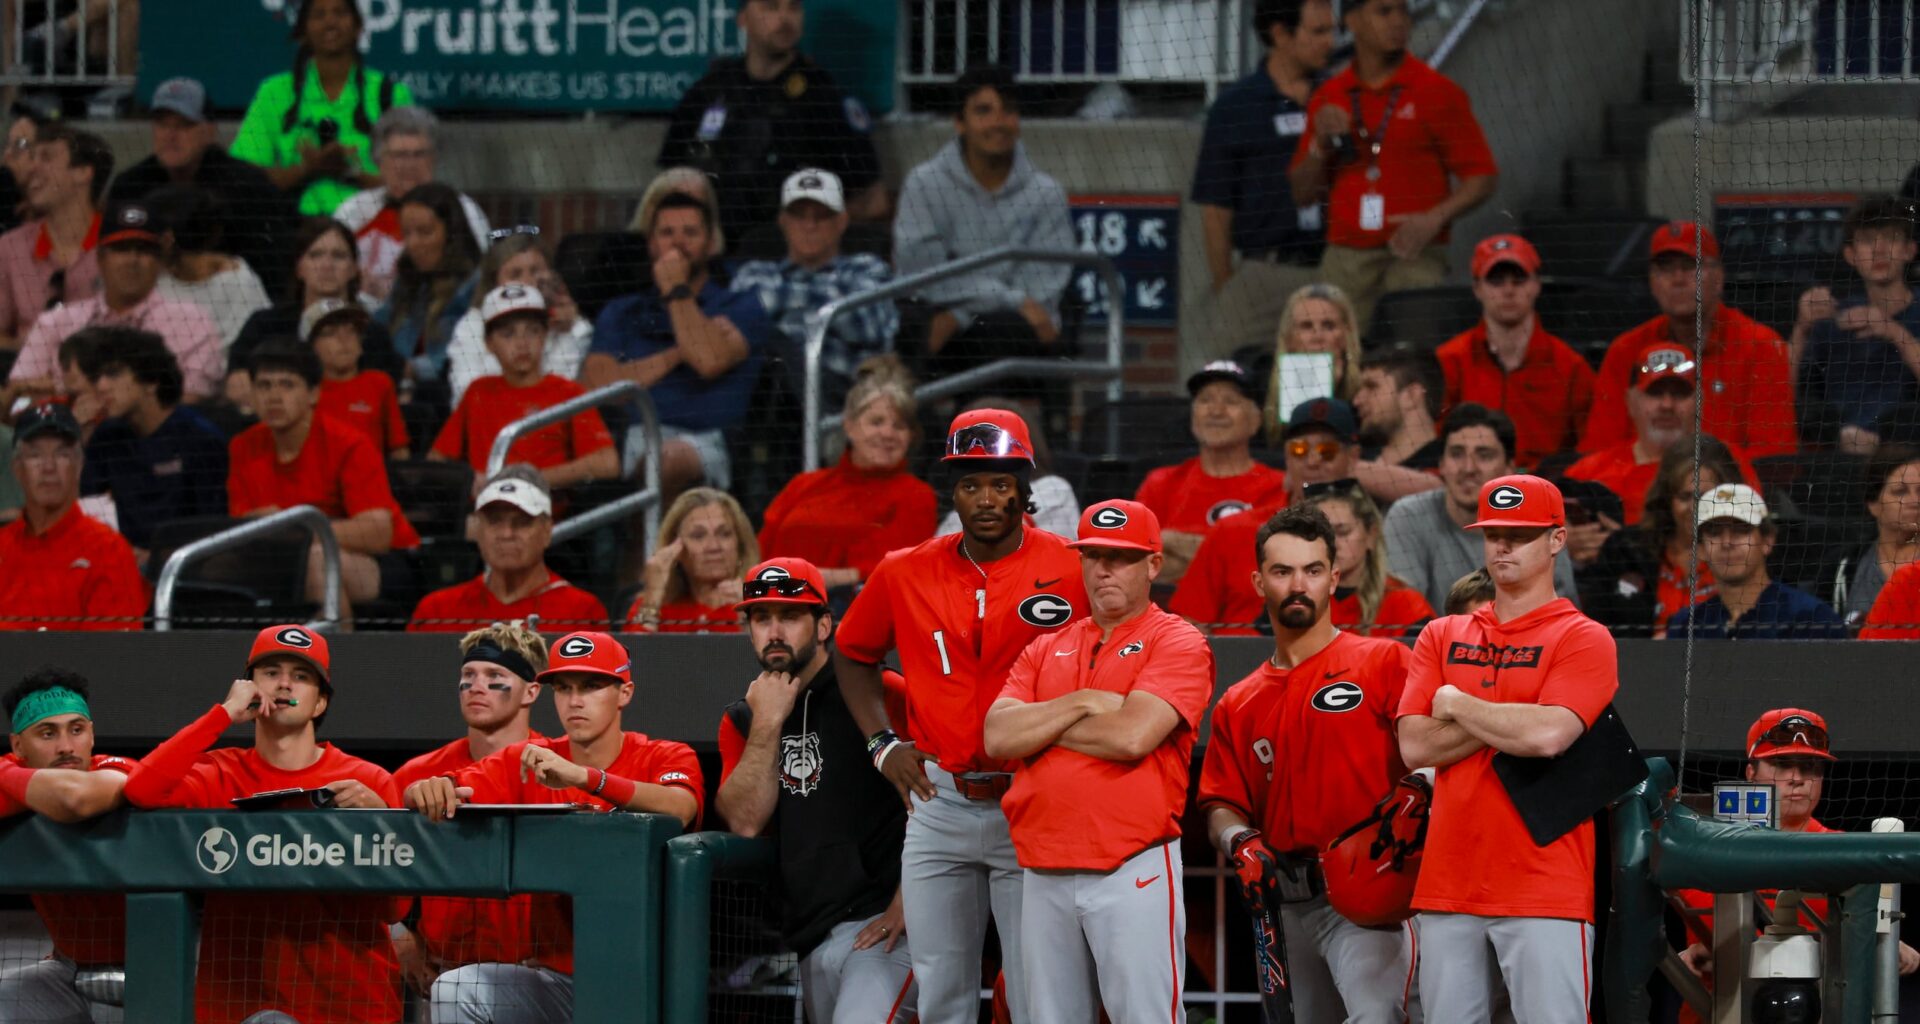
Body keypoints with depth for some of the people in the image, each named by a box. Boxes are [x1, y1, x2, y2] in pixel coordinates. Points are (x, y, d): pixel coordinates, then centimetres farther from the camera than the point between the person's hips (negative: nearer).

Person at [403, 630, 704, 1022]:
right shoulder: (524, 761, 7)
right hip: (555, 973, 3)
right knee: (453, 991, -19)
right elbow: (442, 797, -6)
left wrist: (583, 777, -41)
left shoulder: (665, 758, -3)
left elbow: (679, 809, -26)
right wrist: (431, 790, -33)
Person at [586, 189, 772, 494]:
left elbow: (710, 361, -4)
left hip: (704, 442, -2)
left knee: (668, 460, -42)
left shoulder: (740, 307, 19)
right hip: (634, 433, 2)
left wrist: (676, 291, 8)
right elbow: (595, 384, 10)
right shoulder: (621, 313, 29)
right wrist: (677, 354, 5)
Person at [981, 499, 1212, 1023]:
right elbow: (997, 737, 4)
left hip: (1134, 875, -6)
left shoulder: (1176, 643, 1)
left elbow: (1133, 735, -15)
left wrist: (1040, 726, -1)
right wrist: (1082, 705, -6)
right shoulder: (1047, 650, 18)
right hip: (1044, 877, 6)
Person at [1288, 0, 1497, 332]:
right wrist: (1320, 143, -2)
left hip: (1415, 260, -3)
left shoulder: (1438, 92, 2)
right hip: (1344, 262, 3)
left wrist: (1435, 218, -15)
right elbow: (1303, 191, 16)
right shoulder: (1328, 97, 12)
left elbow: (1482, 177, 1)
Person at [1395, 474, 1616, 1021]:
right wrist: (1511, 722, -4)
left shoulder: (1584, 640, 1)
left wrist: (1457, 705, -2)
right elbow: (1415, 746, 4)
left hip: (1544, 889, -5)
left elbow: (1547, 736, -16)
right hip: (1447, 888, 5)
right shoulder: (1441, 637, 17)